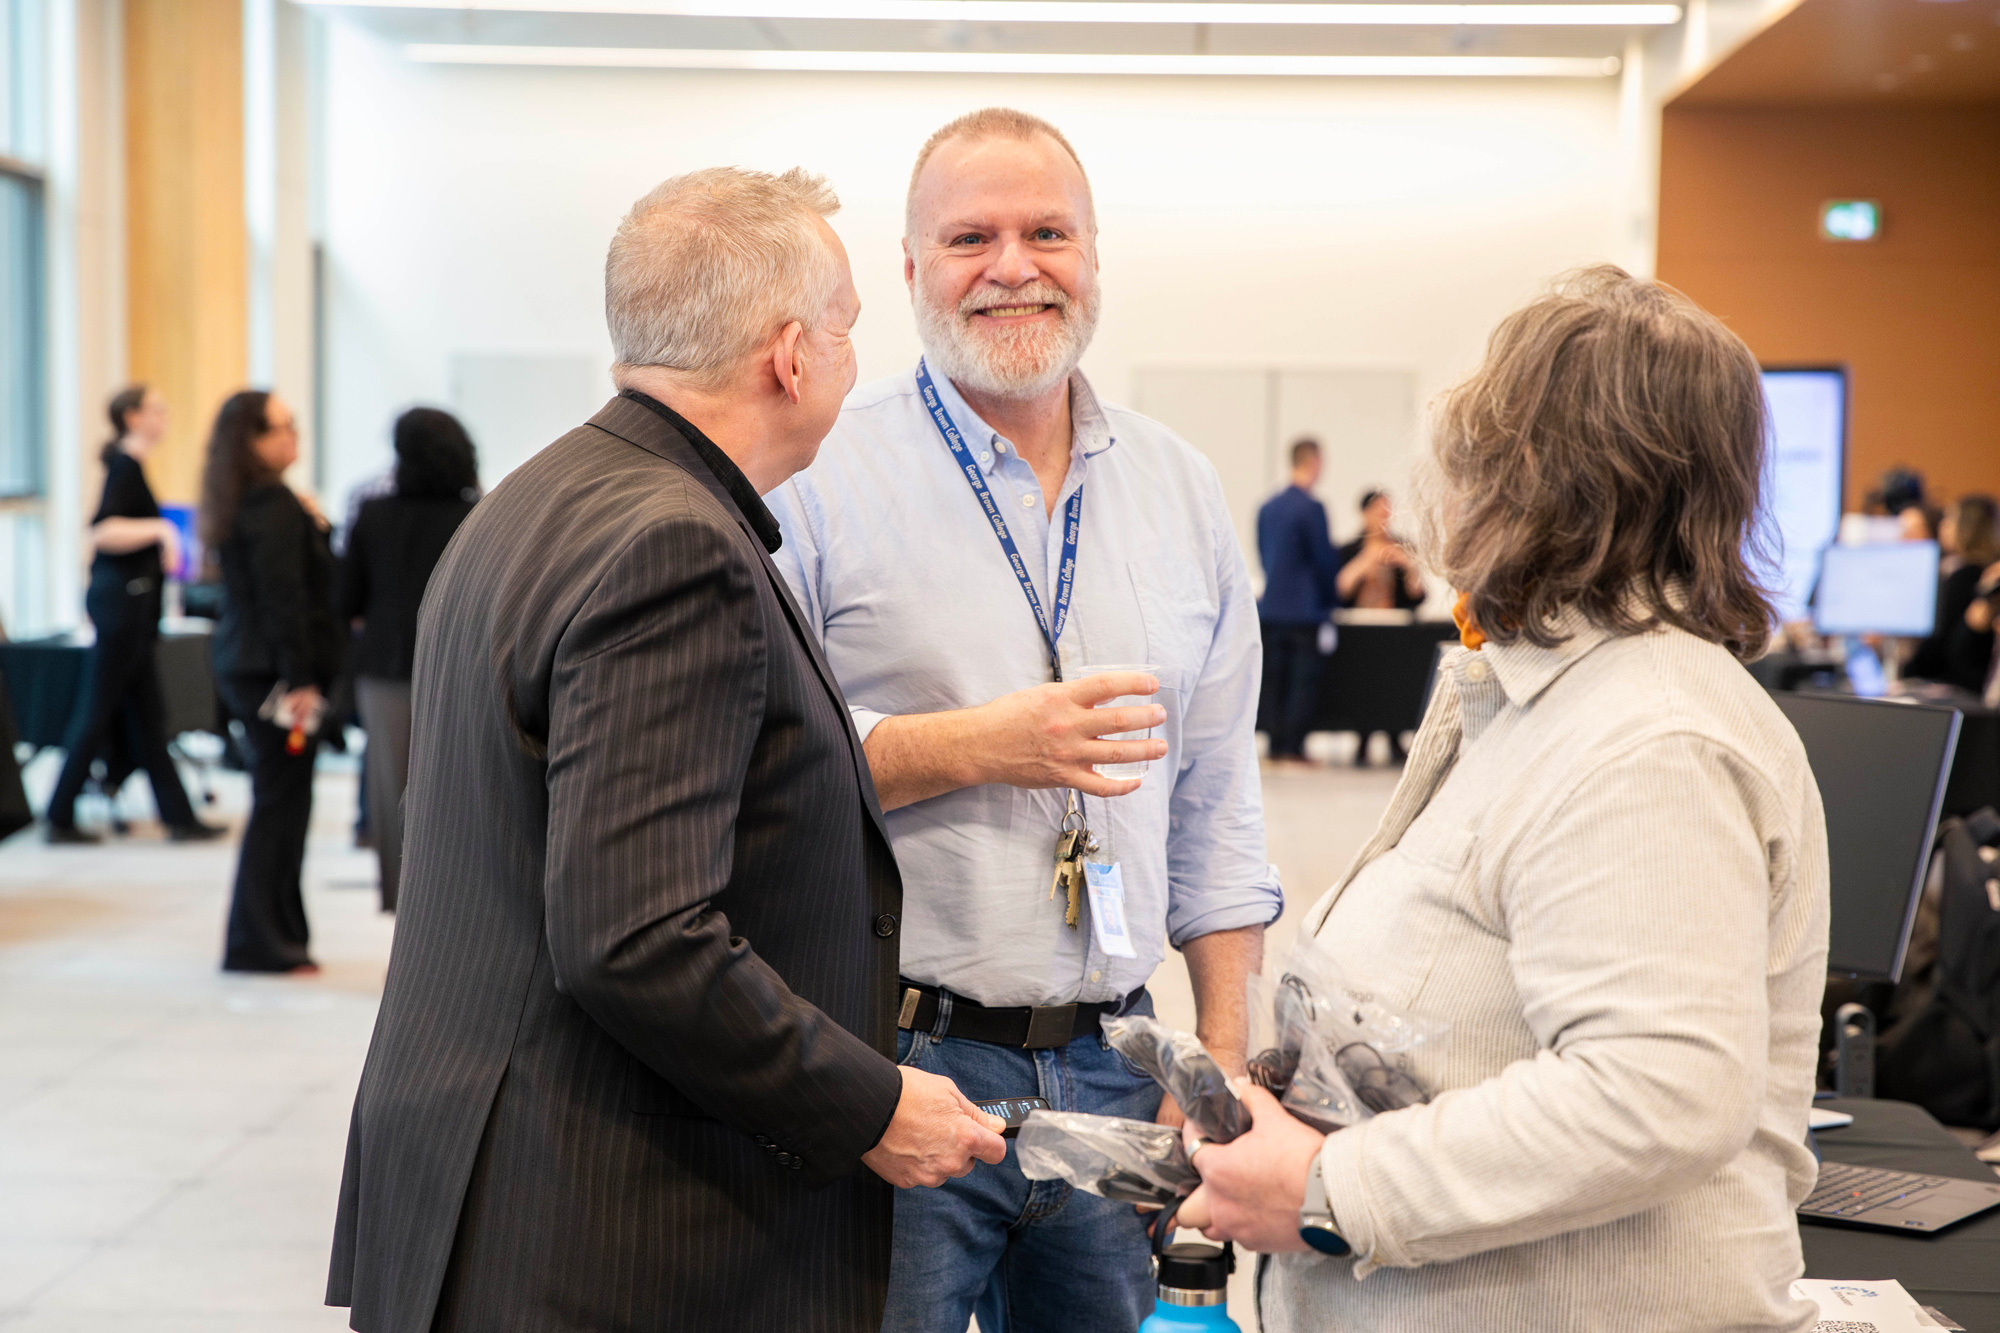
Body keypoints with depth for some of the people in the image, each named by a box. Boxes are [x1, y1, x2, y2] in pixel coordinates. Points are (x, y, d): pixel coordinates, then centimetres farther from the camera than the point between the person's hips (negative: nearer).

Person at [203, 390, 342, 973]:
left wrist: (313, 526, 11)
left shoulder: (239, 504, 14)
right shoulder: (275, 505, -16)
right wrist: (300, 679, -21)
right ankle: (260, 942, 1)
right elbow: (283, 597, -21)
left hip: (242, 664, 10)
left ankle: (277, 930, 22)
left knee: (278, 801, 15)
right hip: (274, 669, -10)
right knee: (280, 802, -4)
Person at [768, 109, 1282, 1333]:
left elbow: (1219, 805, 13)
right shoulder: (824, 477, -5)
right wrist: (974, 747, -18)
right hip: (894, 1066, -4)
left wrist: (1223, 1061, 9)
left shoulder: (1182, 491, 11)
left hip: (1109, 1075, 5)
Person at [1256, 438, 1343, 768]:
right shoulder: (1311, 508, -14)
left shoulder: (1267, 507, 8)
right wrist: (1332, 596, 6)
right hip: (1304, 607, -6)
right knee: (1303, 677, -2)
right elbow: (1325, 558, -10)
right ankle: (1293, 747, -5)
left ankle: (1277, 746, 10)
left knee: (1274, 677, 9)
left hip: (1271, 606, 7)